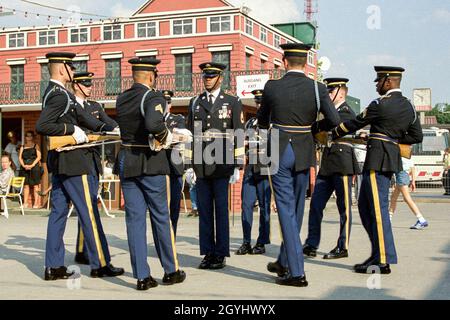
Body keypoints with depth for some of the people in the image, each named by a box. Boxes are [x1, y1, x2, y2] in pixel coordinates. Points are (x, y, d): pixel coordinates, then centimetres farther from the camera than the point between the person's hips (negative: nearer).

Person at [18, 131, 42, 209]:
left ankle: (36, 203, -6)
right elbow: (20, 157, 9)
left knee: (35, 185, -6)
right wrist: (24, 165, -9)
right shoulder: (22, 147, 17)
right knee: (26, 185, 4)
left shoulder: (36, 146, 7)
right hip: (24, 168, 3)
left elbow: (39, 157, -2)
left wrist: (31, 165, -13)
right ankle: (25, 203, 7)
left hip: (34, 167, -3)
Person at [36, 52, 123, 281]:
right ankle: (100, 264, 5)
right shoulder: (59, 95, -16)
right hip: (73, 162, -10)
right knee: (89, 213, -2)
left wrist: (107, 130, 11)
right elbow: (41, 126, -27)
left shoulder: (55, 93, 15)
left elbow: (81, 117, 17)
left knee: (58, 212, 9)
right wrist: (72, 130, -23)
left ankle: (53, 266, 13)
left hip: (59, 163, 10)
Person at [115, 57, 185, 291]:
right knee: (161, 217, 7)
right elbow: (153, 124, -34)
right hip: (151, 164, -5)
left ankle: (142, 276, 6)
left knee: (134, 218, 5)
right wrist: (165, 136, -12)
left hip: (126, 164, 5)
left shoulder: (121, 99, 8)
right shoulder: (153, 97, -14)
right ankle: (171, 270, 19)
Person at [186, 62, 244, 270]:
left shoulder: (232, 103, 5)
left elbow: (239, 136, 1)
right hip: (200, 165, 3)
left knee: (221, 209, 0)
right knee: (204, 210, 5)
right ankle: (208, 253, 13)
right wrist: (189, 165, 8)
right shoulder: (195, 103, 14)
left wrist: (237, 166, -5)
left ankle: (221, 254, 8)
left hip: (222, 166, -3)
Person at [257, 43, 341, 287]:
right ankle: (284, 262, 31)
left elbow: (262, 122, 10)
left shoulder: (272, 87, -4)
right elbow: (334, 120, -8)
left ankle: (296, 272, -2)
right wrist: (313, 127, 12)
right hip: (305, 152, 2)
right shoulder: (317, 88, -3)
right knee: (296, 209, 16)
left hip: (279, 152, -2)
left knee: (286, 210, 1)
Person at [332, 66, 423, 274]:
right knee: (365, 206, 15)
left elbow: (354, 124, -3)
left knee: (378, 208, -6)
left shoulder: (380, 105, -12)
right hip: (393, 156, 9)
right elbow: (417, 137, 16)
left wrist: (333, 134, 11)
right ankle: (378, 252, 17)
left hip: (378, 160, -9)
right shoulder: (409, 106, 12)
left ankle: (383, 261, -3)